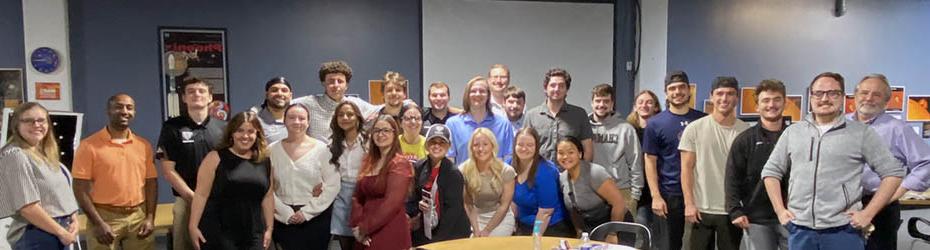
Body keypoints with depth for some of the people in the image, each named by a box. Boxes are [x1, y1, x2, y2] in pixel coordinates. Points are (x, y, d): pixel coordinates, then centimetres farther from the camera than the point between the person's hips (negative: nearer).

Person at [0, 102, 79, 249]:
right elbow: (27, 207, -21)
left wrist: (74, 220, 0)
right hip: (37, 236, -8)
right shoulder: (15, 155, -14)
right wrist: (62, 232, -15)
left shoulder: (44, 154, 12)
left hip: (59, 233, 8)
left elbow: (63, 191, 16)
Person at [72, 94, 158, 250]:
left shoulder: (144, 145, 7)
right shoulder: (89, 145, -4)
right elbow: (81, 188, -7)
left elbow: (151, 182, 8)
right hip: (105, 217, -3)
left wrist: (150, 218, 0)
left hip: (139, 216, 3)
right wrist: (97, 223, -12)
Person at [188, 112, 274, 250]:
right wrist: (193, 226, -11)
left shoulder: (264, 161, 7)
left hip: (253, 234, 4)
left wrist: (269, 228, 10)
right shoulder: (216, 158, -3)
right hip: (218, 233, -3)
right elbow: (201, 194, -6)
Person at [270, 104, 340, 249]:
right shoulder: (272, 150, 2)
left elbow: (333, 186, -7)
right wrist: (286, 213, -11)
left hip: (315, 217, -1)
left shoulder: (321, 149, -3)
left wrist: (307, 211, -10)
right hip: (284, 219, 1)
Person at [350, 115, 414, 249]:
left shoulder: (399, 164, -9)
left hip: (390, 233, -6)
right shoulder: (368, 162, 11)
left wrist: (364, 228, -14)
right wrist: (357, 225, -7)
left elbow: (392, 203, -18)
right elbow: (357, 197, 8)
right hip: (366, 235, 6)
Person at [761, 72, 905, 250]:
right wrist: (780, 210, 5)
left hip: (843, 231, -2)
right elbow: (771, 171, 14)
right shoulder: (792, 132, 9)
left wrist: (868, 214, -4)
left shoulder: (861, 132, 1)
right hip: (799, 230, 3)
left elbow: (893, 172, 2)